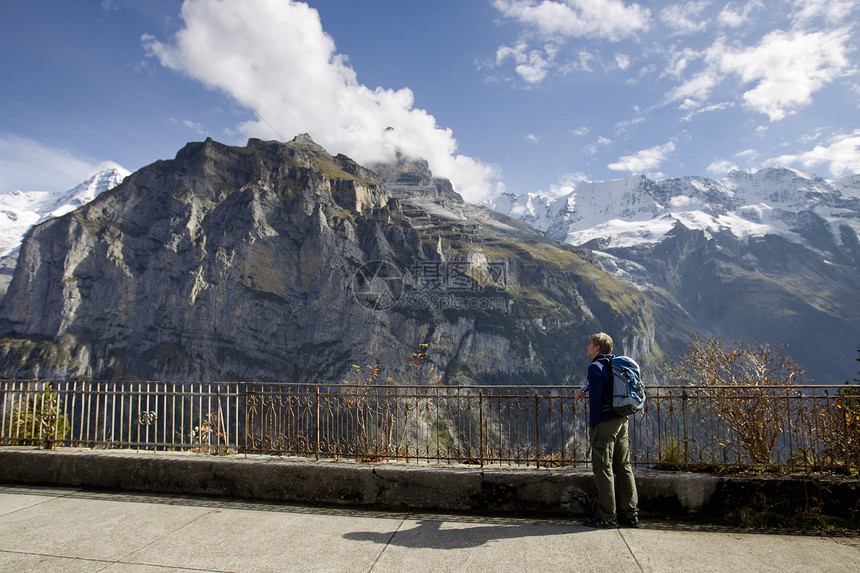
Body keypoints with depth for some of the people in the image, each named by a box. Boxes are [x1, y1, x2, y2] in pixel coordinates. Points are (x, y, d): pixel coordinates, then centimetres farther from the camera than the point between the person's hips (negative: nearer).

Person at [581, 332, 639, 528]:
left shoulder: (595, 367, -13)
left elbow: (596, 398, -17)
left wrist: (592, 425, -10)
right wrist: (584, 388, 26)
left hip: (605, 423, -8)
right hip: (622, 420, 8)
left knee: (603, 468, 0)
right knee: (623, 466, 12)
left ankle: (607, 516, 6)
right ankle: (630, 514, 18)